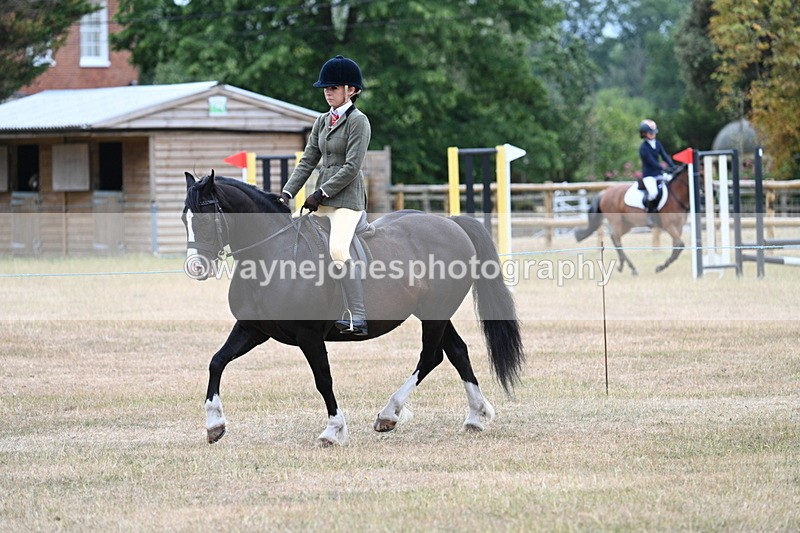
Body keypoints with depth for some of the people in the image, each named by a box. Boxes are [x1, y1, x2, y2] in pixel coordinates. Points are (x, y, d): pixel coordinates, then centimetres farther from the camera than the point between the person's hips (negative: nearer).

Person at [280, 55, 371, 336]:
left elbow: (352, 167, -15)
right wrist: (287, 193, 2)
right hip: (322, 196, 9)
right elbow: (308, 161, 14)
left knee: (338, 249, -26)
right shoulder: (322, 121, 16)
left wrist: (321, 194, -16)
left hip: (346, 197, -9)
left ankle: (357, 318, -27)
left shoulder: (358, 121, -8)